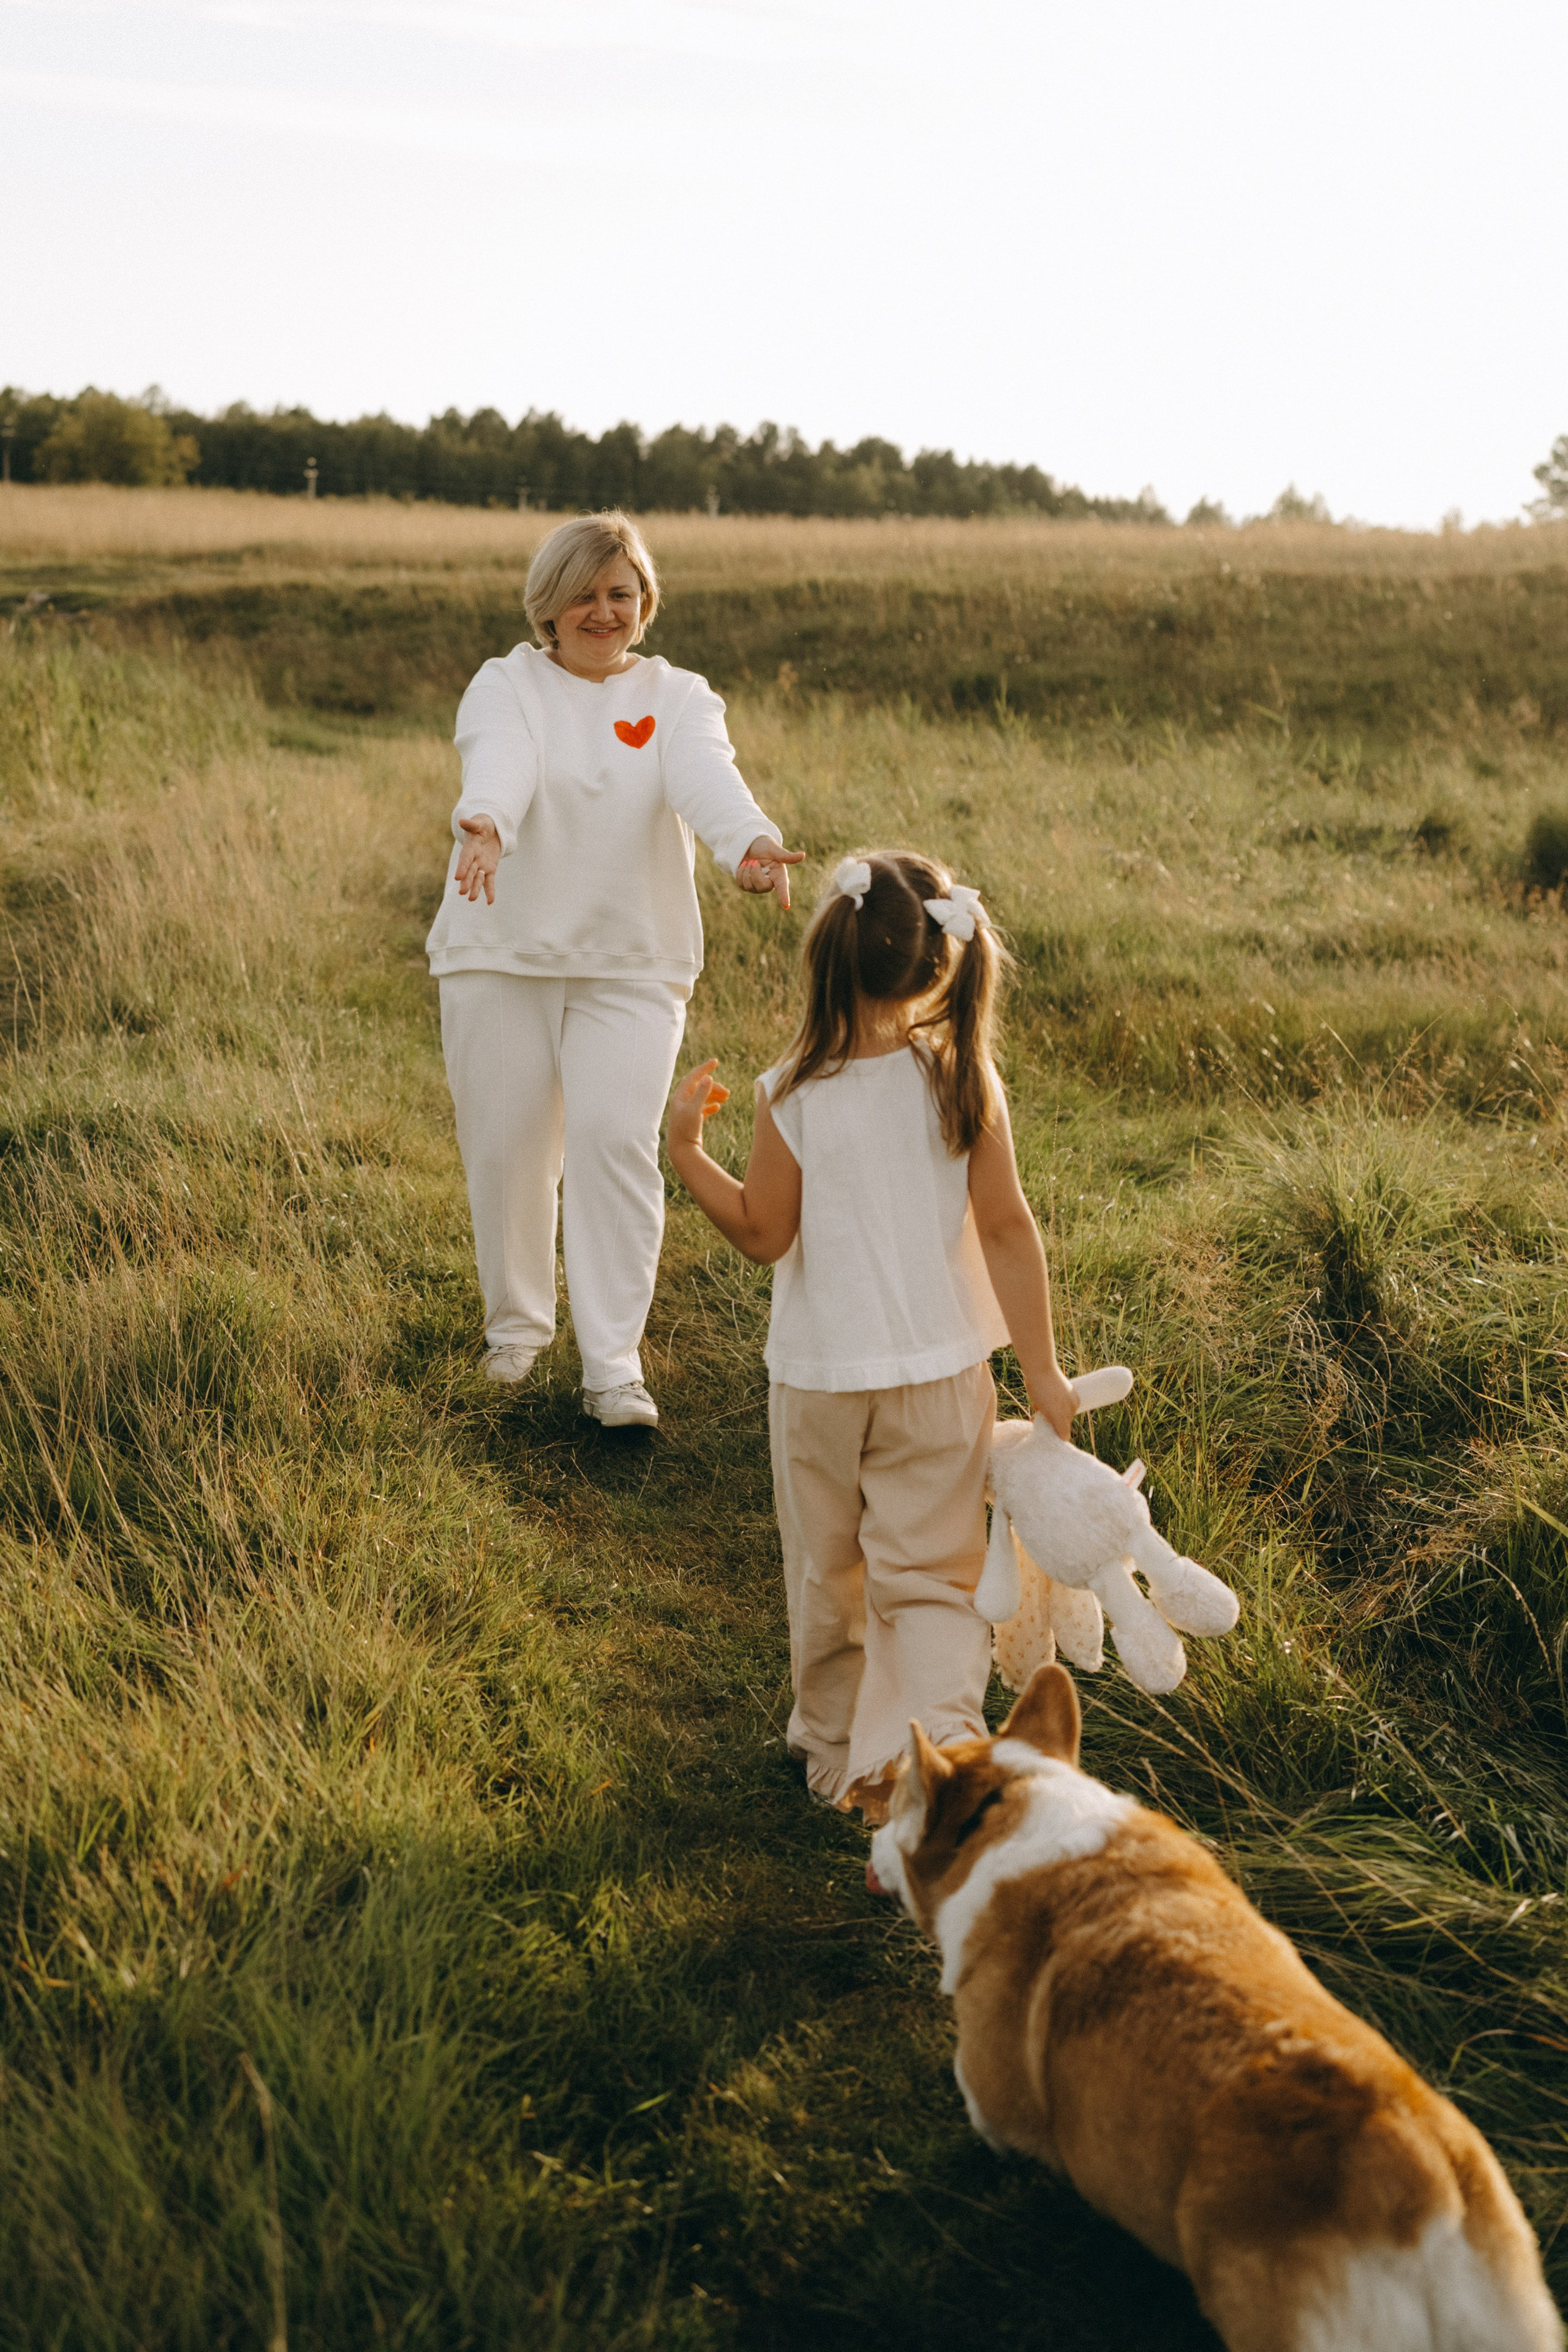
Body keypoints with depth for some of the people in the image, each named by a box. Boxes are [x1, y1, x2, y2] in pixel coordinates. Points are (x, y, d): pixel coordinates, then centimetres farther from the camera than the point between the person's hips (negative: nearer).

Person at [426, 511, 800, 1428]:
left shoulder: (680, 698, 5)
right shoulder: (505, 685, 2)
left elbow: (706, 780, -18)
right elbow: (499, 764, -21)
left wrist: (750, 842, -41)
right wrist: (485, 826, -46)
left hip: (633, 965, 0)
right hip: (502, 952, 0)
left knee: (617, 1139, -11)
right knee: (505, 1146, 4)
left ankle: (614, 1363, -6)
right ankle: (518, 1326, 27)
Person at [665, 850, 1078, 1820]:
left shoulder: (795, 1094, -15)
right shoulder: (965, 1078, -10)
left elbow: (763, 1233, -7)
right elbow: (1008, 1230, -8)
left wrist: (687, 1147, 3)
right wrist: (1042, 1370, -2)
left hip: (819, 1379, -1)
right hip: (940, 1375, 1)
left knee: (828, 1572, 18)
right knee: (930, 1576, 9)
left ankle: (837, 1750, 33)